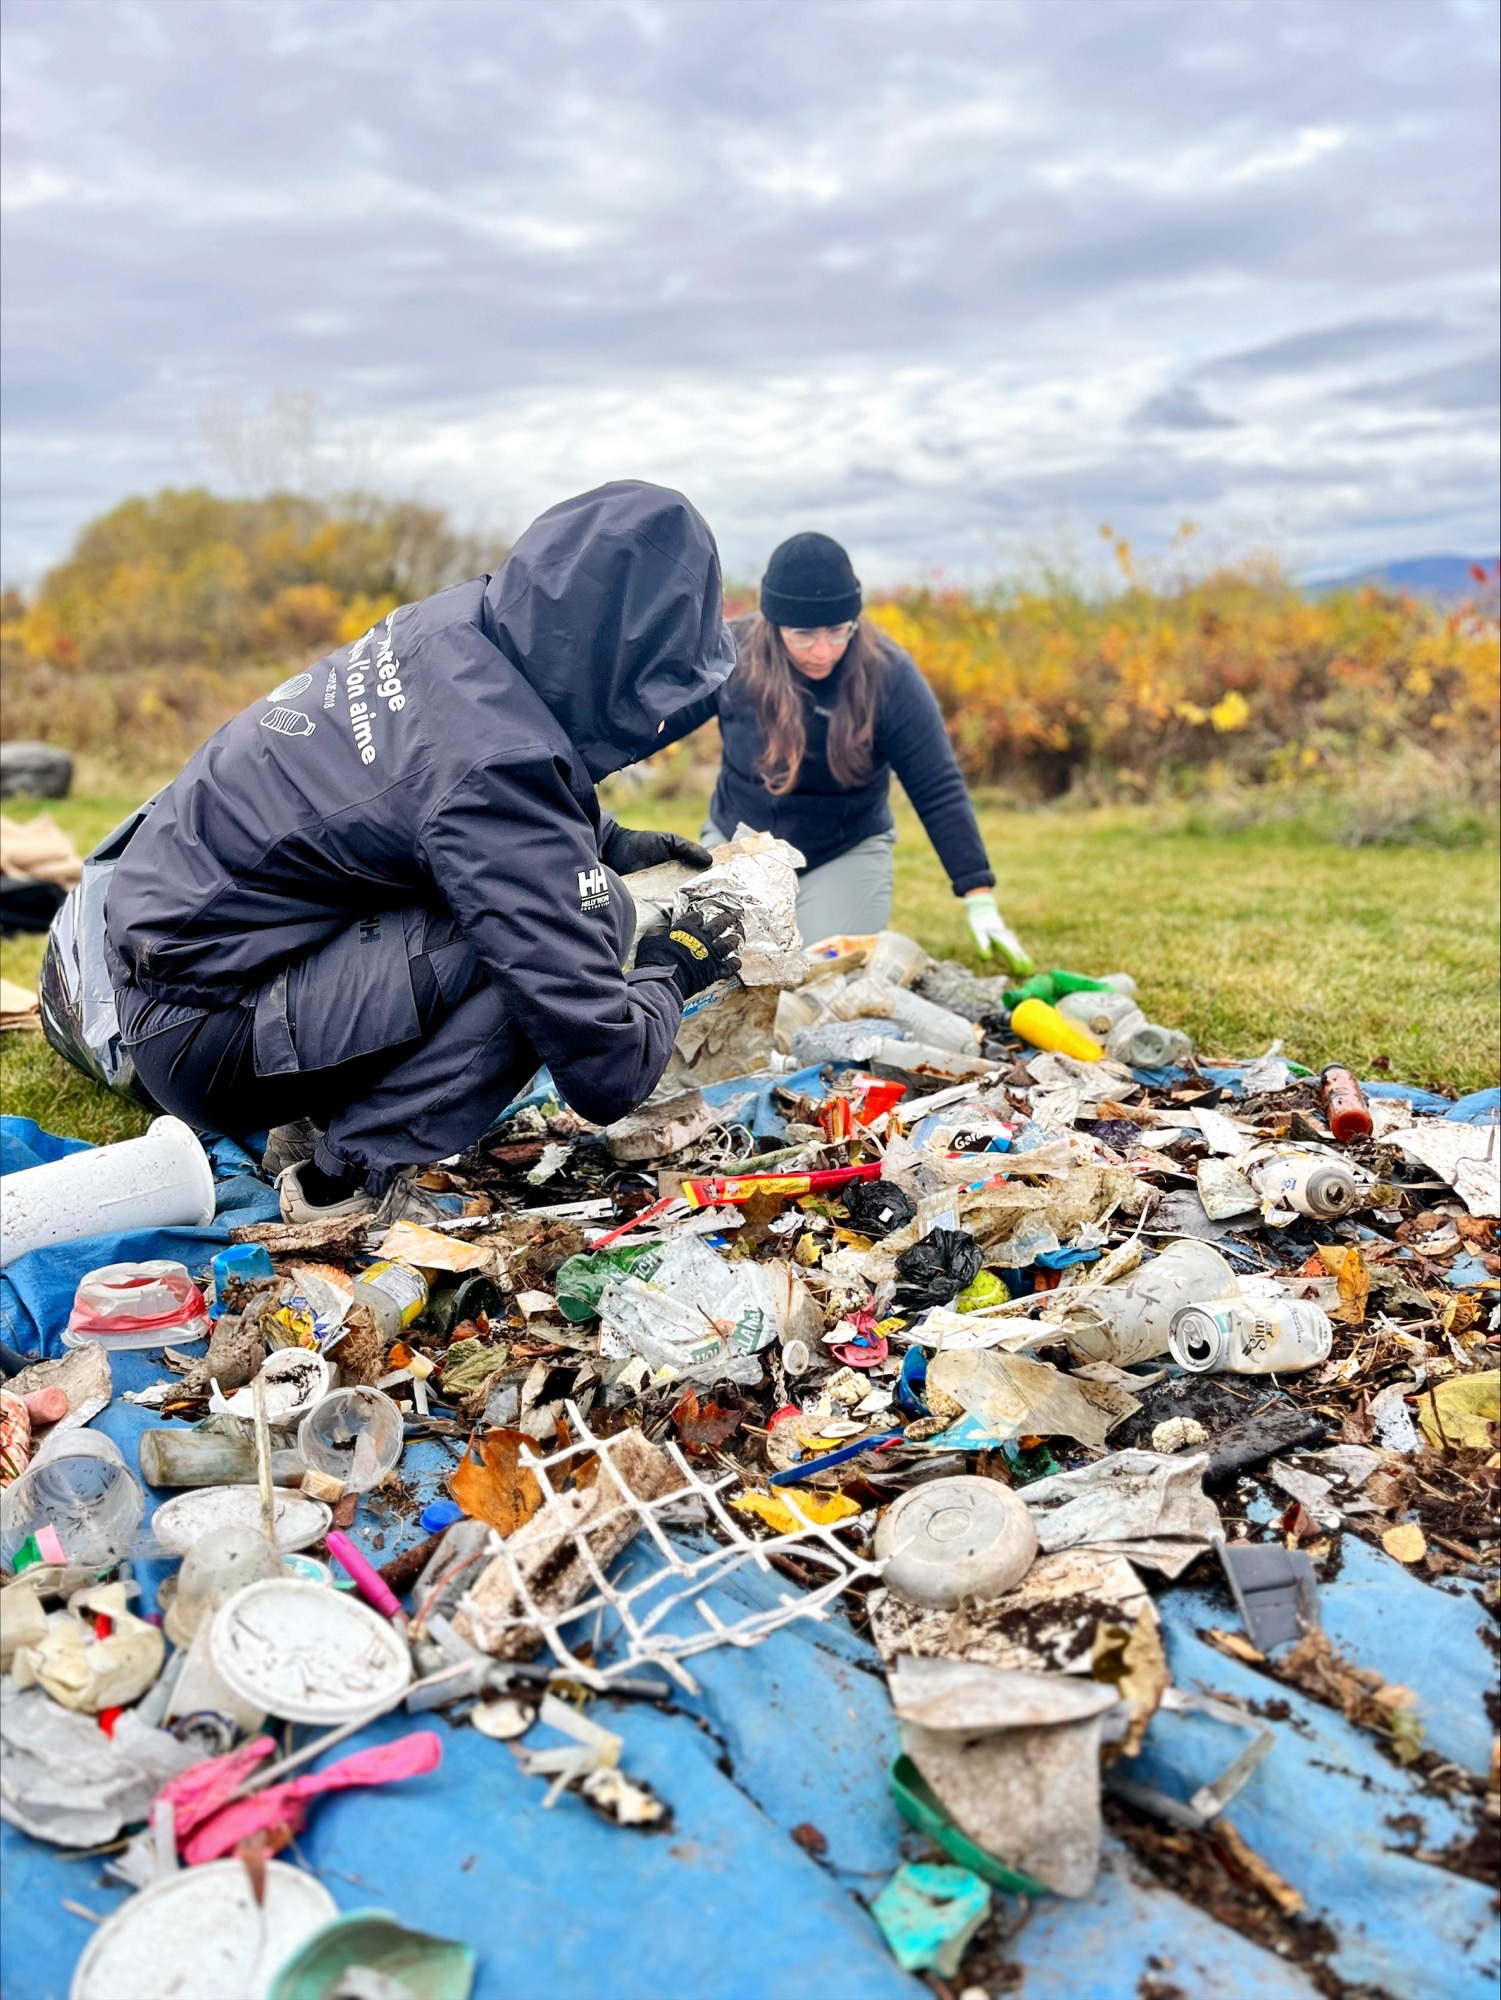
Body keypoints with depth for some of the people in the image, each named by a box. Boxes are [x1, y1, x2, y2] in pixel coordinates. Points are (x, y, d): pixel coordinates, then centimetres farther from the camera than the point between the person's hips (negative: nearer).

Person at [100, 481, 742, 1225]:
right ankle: (349, 1178, -9)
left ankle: (322, 1120, 12)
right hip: (200, 1036, -9)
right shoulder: (499, 766, -29)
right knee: (561, 919, -19)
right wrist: (672, 972, -3)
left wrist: (609, 841, 12)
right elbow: (606, 1073, -23)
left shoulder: (463, 623, -4)